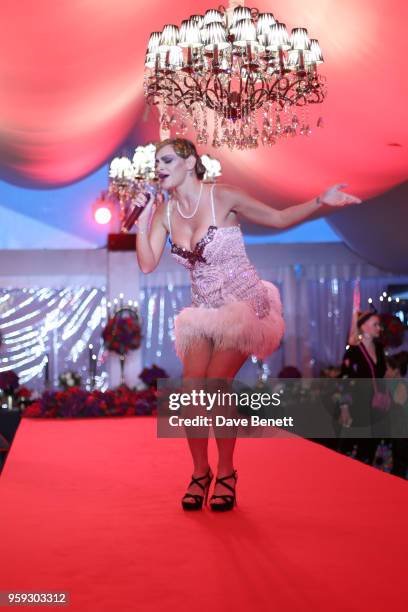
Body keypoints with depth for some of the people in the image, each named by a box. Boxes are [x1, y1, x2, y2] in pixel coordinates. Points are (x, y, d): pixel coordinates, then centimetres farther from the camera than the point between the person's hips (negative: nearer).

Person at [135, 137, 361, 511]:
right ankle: (200, 472, 7)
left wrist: (321, 202, -18)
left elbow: (279, 219, -4)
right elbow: (147, 265, -4)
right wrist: (142, 219, -12)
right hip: (205, 310, 5)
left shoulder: (222, 197, -10)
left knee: (216, 382, -18)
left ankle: (226, 474, -1)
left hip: (245, 305, -5)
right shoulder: (164, 211, 4)